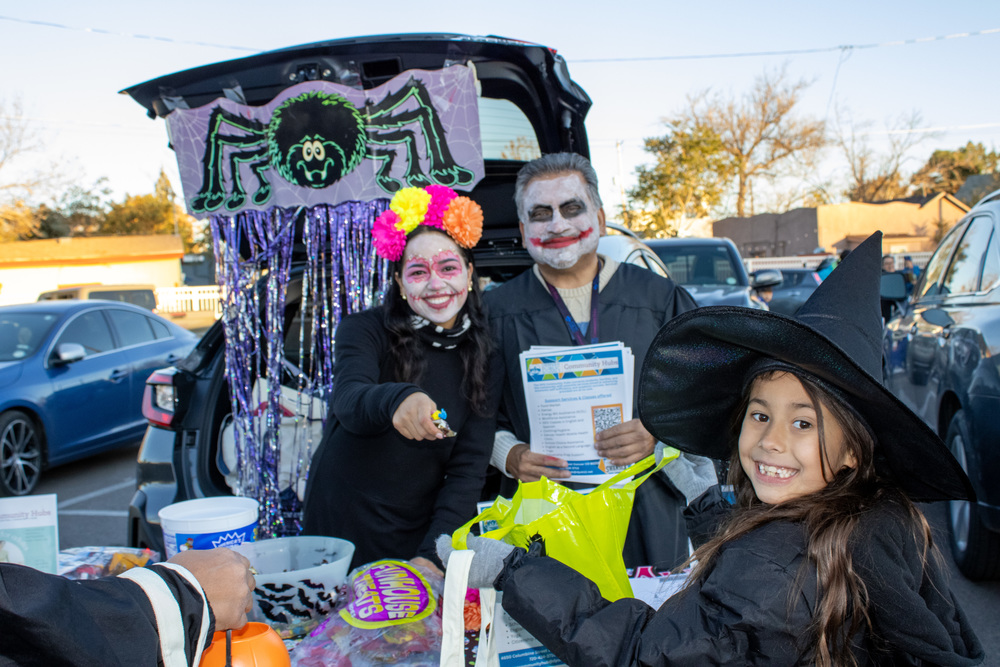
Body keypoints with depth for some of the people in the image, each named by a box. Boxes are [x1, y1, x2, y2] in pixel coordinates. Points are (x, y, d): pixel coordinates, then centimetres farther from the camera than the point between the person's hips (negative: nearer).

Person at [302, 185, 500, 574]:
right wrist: (397, 400, -49)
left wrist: (432, 555, -17)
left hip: (421, 543, 2)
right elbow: (348, 402, -26)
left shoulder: (484, 362, 0)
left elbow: (468, 472, -4)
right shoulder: (364, 331, -7)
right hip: (339, 535, -2)